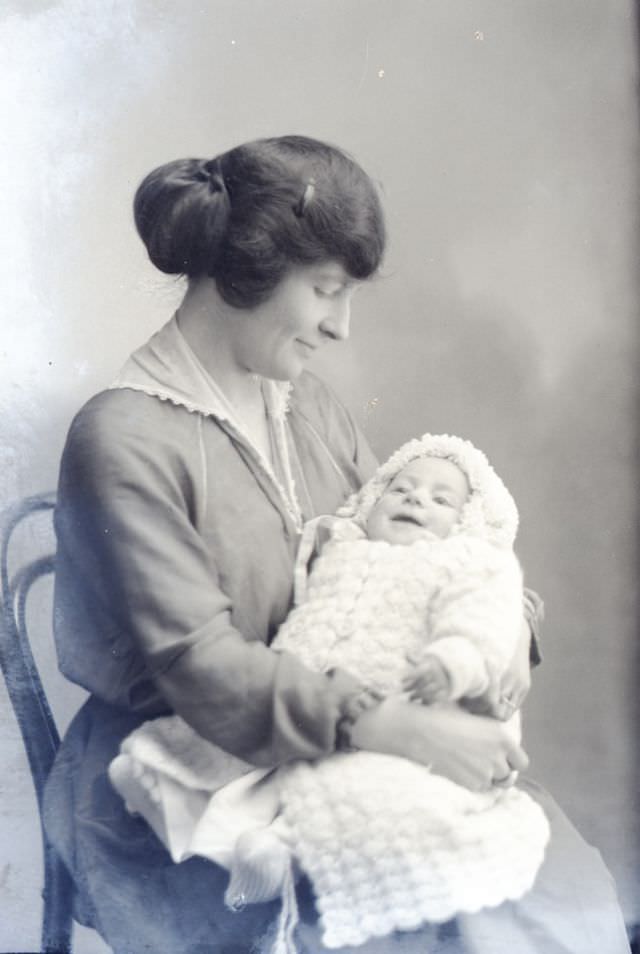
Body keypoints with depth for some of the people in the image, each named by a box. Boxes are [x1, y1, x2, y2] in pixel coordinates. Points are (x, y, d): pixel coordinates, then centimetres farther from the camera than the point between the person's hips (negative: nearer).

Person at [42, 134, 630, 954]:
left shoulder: (305, 404, 7)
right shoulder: (124, 439, -17)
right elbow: (198, 666, -22)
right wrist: (395, 729, -28)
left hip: (323, 754, 7)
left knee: (558, 872, -8)